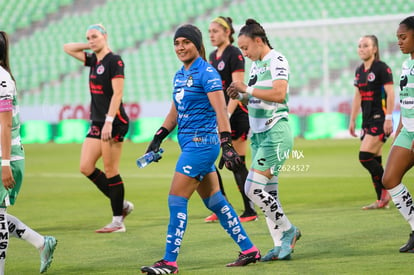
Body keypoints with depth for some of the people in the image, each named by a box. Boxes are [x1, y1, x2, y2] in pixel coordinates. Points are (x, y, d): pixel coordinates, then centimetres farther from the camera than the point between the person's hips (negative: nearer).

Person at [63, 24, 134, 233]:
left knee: (110, 171, -6)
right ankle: (122, 204, 14)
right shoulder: (94, 60, 14)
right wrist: (91, 46, 15)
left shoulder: (114, 61, -10)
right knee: (86, 167, 4)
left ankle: (118, 221, 0)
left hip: (114, 122, -9)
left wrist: (109, 121, -23)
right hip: (97, 122, 9)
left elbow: (117, 93, -17)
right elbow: (68, 48, 27)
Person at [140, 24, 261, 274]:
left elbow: (220, 110, -19)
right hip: (190, 144, 9)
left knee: (176, 200, -9)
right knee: (215, 202, 13)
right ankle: (249, 250, 21)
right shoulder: (180, 75, 14)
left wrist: (227, 145, -26)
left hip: (201, 144, -9)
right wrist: (159, 137, 20)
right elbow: (175, 112, 25)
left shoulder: (207, 73, -12)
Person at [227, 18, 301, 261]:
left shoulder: (277, 61, -11)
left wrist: (247, 89, -18)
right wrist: (241, 95, 3)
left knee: (253, 188, -14)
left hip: (276, 133, -9)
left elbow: (279, 94, -24)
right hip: (258, 133, 9)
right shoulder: (256, 64, 14)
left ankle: (288, 230, 1)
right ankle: (281, 246, 12)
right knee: (268, 193, 7)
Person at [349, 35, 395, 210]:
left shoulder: (381, 68, -9)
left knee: (365, 157, -16)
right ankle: (382, 200, 10)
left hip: (380, 119, -8)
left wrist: (388, 118, -20)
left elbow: (390, 93, -14)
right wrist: (352, 120, 18)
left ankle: (386, 190, -4)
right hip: (367, 121, 8)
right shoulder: (359, 71, 14)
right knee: (374, 161, 7)